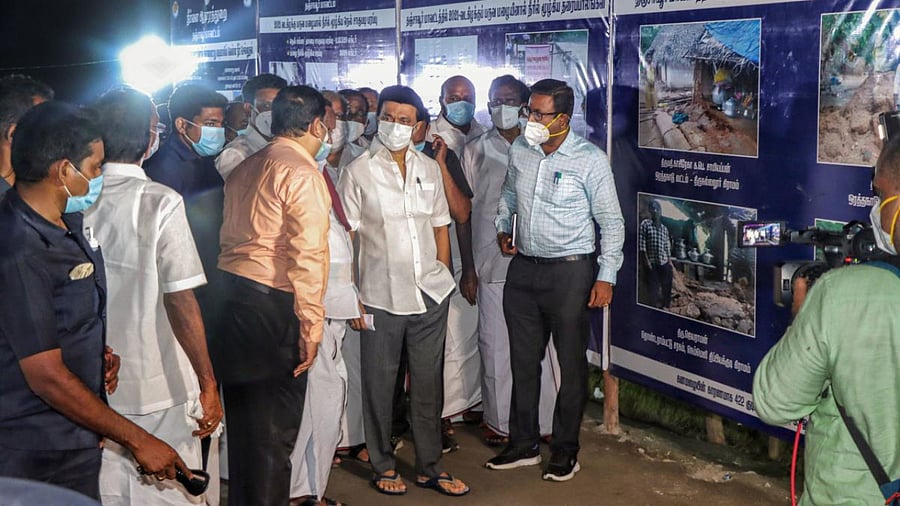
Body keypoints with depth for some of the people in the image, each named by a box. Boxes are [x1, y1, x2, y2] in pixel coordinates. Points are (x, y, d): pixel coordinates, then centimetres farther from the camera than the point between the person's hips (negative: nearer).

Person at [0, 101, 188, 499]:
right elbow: (47, 376, -22)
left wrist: (100, 352, 2)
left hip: (74, 437, 9)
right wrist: (137, 440, -16)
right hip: (44, 458, -9)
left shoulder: (64, 223, 6)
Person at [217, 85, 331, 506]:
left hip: (231, 296, 8)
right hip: (273, 306, -8)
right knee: (274, 430, 2)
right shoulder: (303, 174, -10)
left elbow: (230, 236, 16)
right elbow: (308, 257, -16)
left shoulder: (244, 169, 16)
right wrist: (310, 325, -13)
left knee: (244, 421, 18)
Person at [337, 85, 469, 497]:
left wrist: (444, 277, 10)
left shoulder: (429, 169, 8)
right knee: (380, 385, 7)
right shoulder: (358, 172, -4)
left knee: (428, 383, 11)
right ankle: (384, 466, 24)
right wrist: (351, 296, -7)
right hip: (381, 297, -3)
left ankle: (430, 467, 24)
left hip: (431, 294, 4)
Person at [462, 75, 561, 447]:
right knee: (495, 345, 5)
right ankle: (499, 421, 18)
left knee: (539, 343, 3)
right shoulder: (476, 150, 7)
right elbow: (464, 211, 6)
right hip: (492, 263, 0)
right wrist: (468, 268, 2)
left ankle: (544, 421, 16)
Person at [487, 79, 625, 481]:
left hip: (570, 270, -5)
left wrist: (606, 276, -10)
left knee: (571, 364, 5)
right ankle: (523, 444, 26)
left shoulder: (589, 160, -11)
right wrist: (502, 228, 6)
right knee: (523, 360, 13)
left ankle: (565, 451, 19)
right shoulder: (519, 149, 3)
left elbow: (611, 221, -6)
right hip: (523, 267, 5)